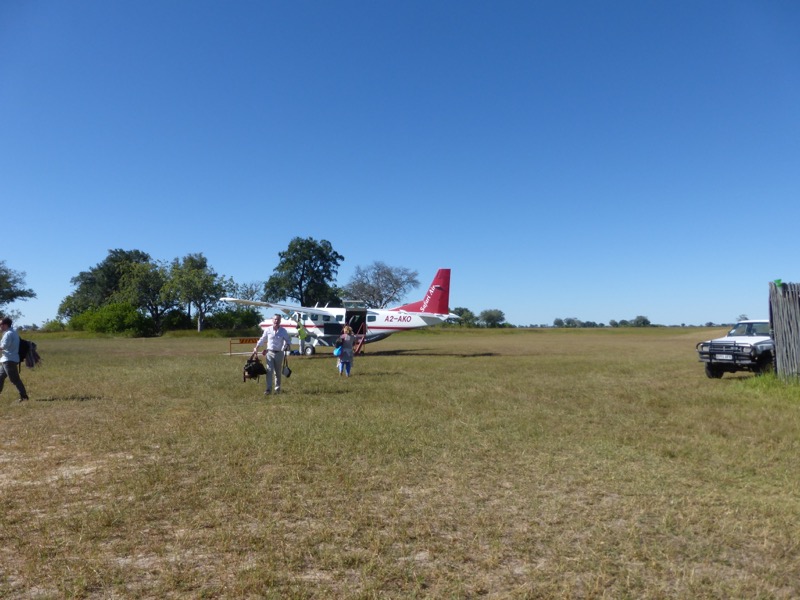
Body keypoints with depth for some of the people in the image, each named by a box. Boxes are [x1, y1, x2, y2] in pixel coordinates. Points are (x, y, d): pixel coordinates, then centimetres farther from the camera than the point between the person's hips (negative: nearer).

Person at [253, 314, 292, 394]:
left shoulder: (283, 331, -1)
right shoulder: (268, 330, 2)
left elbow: (288, 340, 6)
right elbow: (262, 339, 12)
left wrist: (288, 345, -15)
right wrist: (256, 348, 11)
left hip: (279, 353, 0)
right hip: (269, 352, 0)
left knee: (278, 372, 8)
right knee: (269, 371, -8)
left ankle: (277, 388, 21)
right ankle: (269, 389, -9)